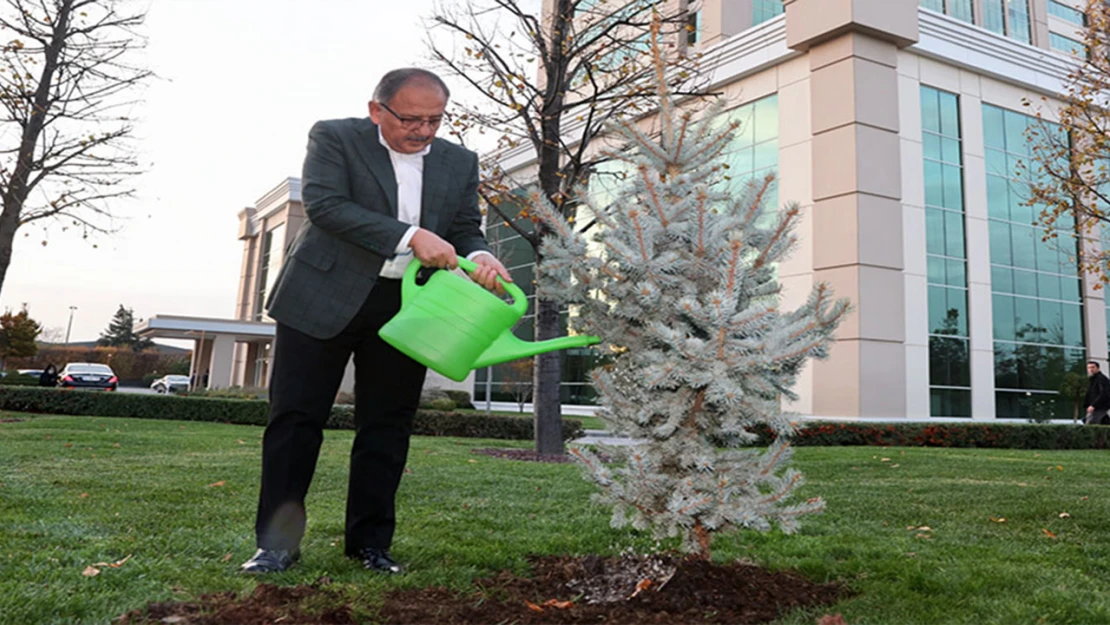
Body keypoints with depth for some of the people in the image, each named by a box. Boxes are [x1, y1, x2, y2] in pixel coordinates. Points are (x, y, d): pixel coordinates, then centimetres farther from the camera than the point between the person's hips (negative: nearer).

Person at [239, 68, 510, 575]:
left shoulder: (460, 162, 10)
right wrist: (409, 236, -24)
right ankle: (276, 542, 14)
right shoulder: (334, 137, -2)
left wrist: (477, 257, -14)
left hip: (405, 309, 3)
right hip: (324, 298, -3)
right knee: (296, 418, 2)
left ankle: (370, 543, 19)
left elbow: (466, 227, 12)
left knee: (387, 428, 7)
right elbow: (323, 203, -15)